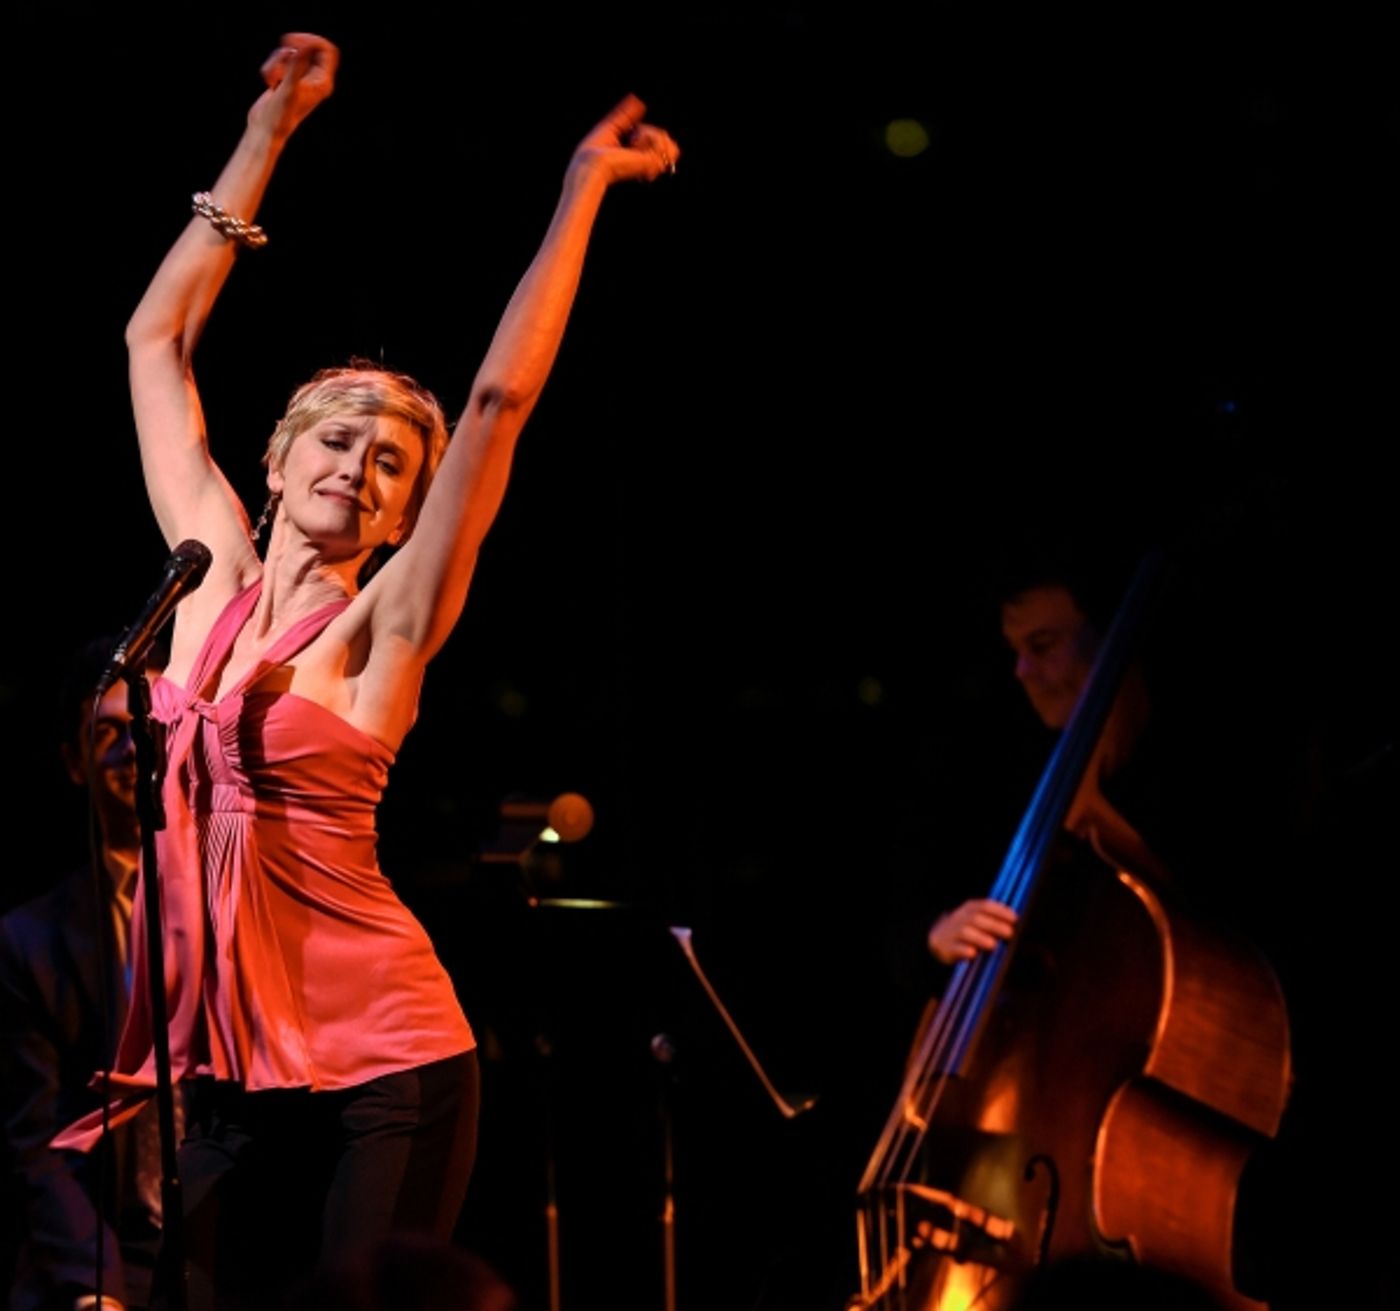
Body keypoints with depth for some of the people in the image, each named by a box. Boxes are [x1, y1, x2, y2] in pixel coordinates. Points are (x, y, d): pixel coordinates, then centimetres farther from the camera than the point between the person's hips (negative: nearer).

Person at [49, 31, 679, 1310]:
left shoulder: (386, 624, -3)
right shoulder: (215, 577, 8)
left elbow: (501, 399, -12)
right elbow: (157, 339, 14)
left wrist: (583, 189, -10)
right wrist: (269, 131, 14)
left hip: (383, 1068, -4)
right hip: (237, 1071, 5)